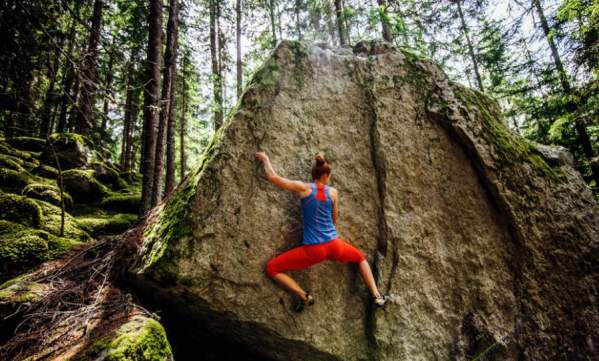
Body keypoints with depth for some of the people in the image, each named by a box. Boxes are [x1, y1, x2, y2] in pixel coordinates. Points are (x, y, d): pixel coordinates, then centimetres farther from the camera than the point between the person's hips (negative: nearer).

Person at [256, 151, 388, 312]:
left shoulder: (303, 188, -3)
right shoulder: (333, 192, 5)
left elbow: (272, 177, -4)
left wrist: (265, 159, 13)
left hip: (312, 250, -3)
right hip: (334, 245, 4)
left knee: (271, 268, 9)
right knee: (361, 258, 35)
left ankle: (303, 296, -4)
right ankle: (377, 296, 25)